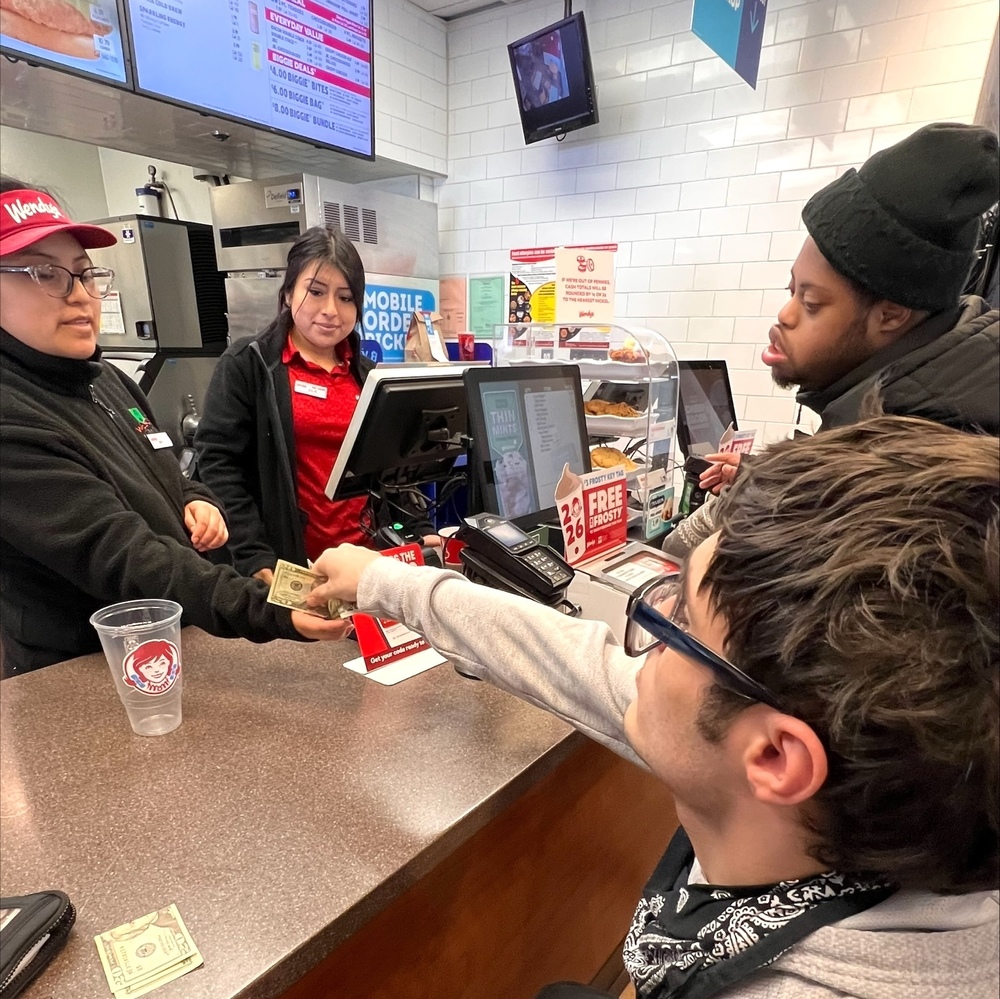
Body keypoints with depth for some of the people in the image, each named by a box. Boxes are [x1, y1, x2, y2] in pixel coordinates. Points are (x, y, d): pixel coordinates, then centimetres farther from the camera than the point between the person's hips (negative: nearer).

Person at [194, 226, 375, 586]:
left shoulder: (367, 374, 12)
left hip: (368, 558, 4)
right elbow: (219, 463, -8)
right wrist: (255, 559, -18)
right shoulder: (247, 364, -2)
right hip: (291, 565, -4)